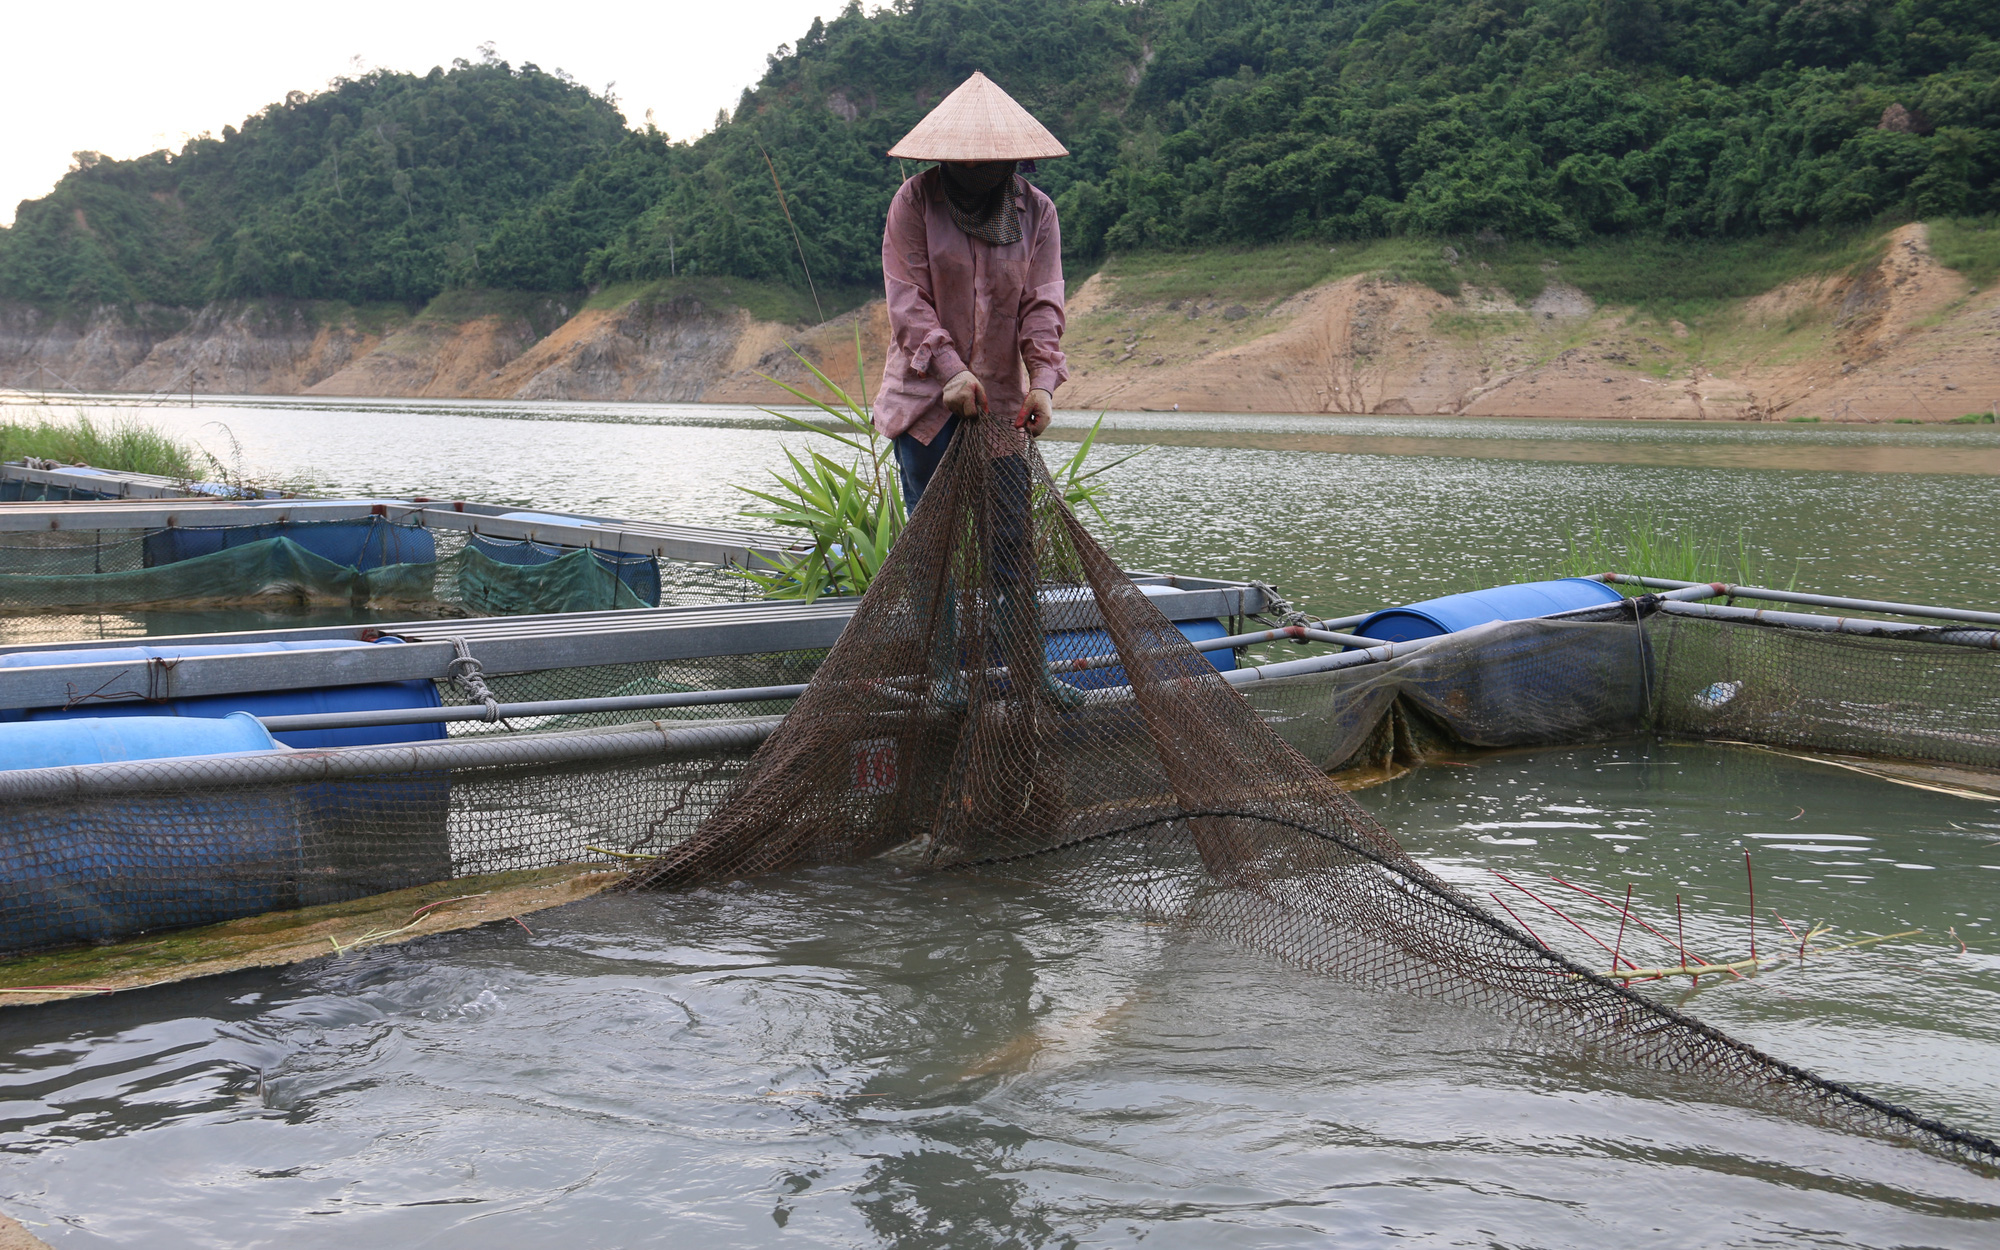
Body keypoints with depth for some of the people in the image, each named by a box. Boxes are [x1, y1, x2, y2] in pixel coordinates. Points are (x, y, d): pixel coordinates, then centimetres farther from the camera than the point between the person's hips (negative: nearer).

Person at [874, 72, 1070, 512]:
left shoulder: (1037, 211, 6)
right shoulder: (915, 200, -1)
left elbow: (1041, 304, 1)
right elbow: (907, 300, -6)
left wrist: (1042, 380, -15)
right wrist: (952, 371, -19)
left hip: (1002, 396, 2)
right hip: (924, 394, -2)